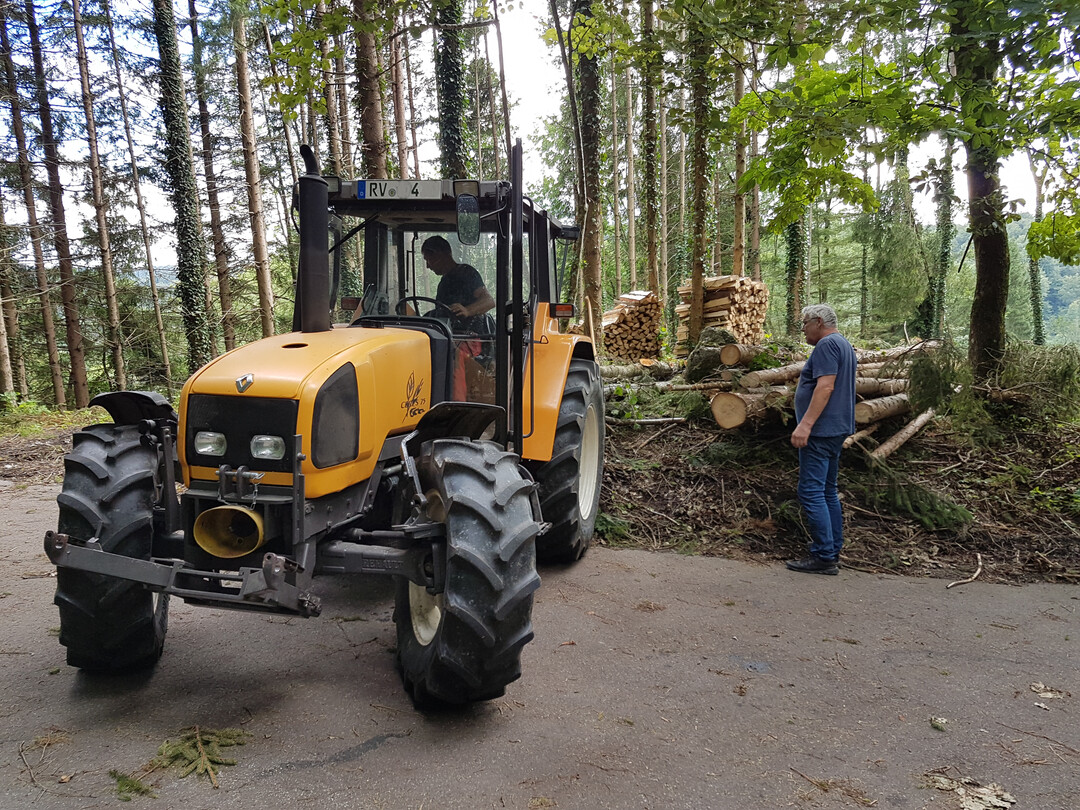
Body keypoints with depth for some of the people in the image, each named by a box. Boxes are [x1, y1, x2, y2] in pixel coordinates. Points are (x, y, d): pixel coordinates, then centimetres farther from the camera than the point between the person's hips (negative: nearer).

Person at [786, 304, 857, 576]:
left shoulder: (827, 345, -12)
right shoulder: (845, 345, 20)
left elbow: (825, 386, -23)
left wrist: (805, 424, -27)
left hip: (821, 431, -11)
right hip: (836, 430, 11)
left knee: (811, 492, -9)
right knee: (828, 492, 14)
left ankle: (823, 557, -8)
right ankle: (833, 553, 18)